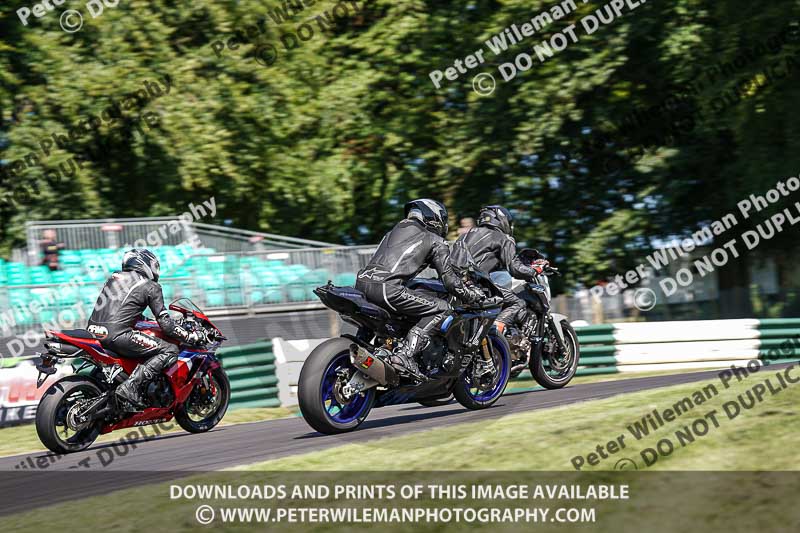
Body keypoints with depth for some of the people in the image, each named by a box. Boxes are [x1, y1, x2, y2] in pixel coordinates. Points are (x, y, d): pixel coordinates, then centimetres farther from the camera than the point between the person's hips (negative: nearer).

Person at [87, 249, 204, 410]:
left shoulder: (115, 277, 23)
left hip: (93, 330, 8)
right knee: (170, 351, -4)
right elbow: (165, 324, -1)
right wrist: (190, 337, 8)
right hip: (117, 335, -8)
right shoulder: (151, 286, 3)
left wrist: (142, 318, 47)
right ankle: (131, 386, -18)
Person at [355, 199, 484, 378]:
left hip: (361, 283, 8)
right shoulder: (436, 241, 14)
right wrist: (471, 296, 23)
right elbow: (449, 279, 9)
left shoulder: (395, 230, 33)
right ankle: (405, 354, -15)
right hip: (387, 288, -8)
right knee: (442, 309, 0)